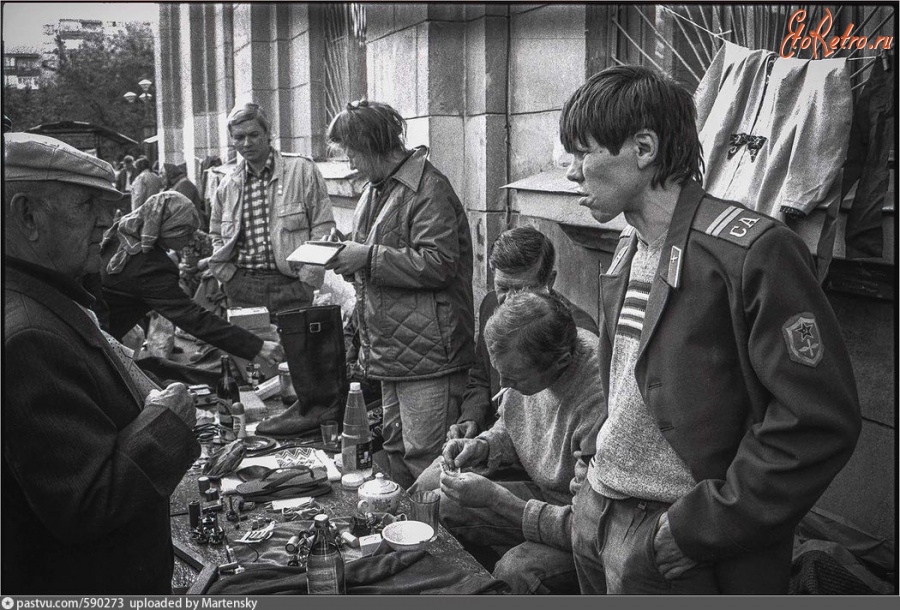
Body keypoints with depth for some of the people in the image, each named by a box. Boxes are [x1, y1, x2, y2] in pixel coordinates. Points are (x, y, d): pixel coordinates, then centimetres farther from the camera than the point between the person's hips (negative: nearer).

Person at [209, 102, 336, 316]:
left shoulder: (303, 170, -1)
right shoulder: (226, 186, 11)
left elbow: (323, 228, -3)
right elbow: (216, 236, 23)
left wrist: (307, 280, -9)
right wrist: (229, 277, 7)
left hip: (291, 286, -3)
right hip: (242, 290, 3)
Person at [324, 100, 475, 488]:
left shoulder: (428, 189, -13)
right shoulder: (377, 187, 18)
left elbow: (439, 263, -22)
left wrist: (368, 257, -20)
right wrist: (348, 256, 6)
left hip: (427, 352, -10)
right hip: (391, 350, 10)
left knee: (424, 455, -6)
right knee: (396, 446, 17)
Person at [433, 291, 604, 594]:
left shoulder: (599, 404, -34)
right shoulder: (527, 359, -10)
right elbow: (510, 427, 13)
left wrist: (494, 498, -28)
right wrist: (483, 447, -9)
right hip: (542, 490, 7)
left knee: (515, 572, -32)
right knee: (435, 505, -5)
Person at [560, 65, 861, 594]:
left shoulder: (752, 252, -17)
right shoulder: (628, 252, 9)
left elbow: (821, 422, -20)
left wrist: (700, 527, -17)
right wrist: (601, 481, 10)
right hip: (595, 517, 8)